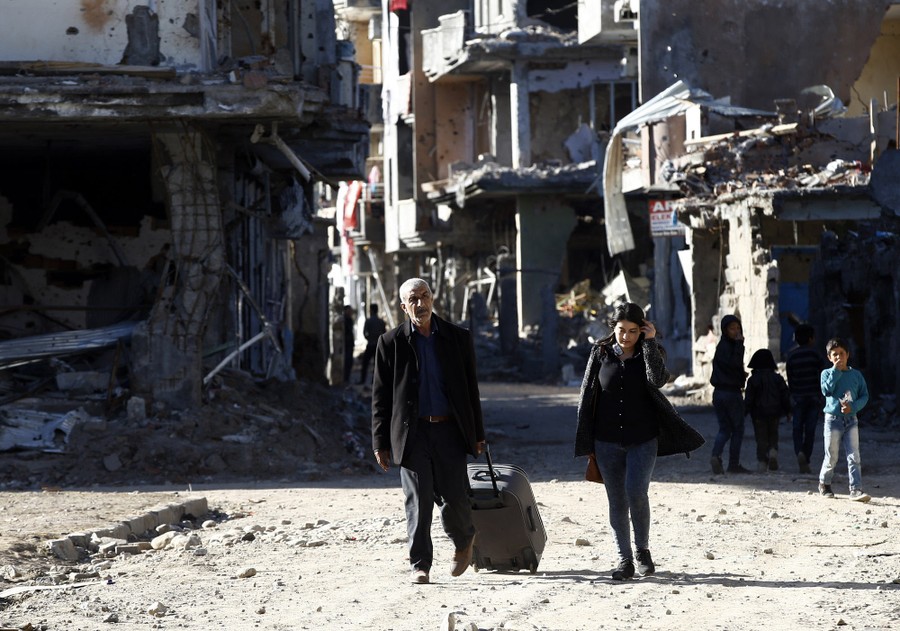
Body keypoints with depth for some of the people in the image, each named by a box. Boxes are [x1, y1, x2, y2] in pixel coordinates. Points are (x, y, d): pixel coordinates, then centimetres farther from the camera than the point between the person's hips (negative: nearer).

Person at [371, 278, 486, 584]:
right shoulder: (391, 343, 3)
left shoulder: (458, 338, 7)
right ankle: (420, 565, 4)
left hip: (450, 430, 1)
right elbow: (380, 396, 4)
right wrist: (381, 443, 0)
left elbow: (471, 389, 10)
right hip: (412, 432, -1)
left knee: (455, 498, 0)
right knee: (418, 502, -3)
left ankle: (464, 541, 30)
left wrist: (478, 434, 8)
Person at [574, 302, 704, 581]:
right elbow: (587, 396, 6)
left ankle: (643, 549, 6)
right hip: (607, 441, 2)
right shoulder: (600, 353, 4)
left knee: (636, 493, -15)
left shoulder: (650, 353, 2)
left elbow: (657, 379, -21)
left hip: (643, 440, -2)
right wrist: (587, 442, 4)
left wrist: (649, 342, -15)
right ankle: (624, 559, 12)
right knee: (617, 501, 3)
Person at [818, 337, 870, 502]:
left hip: (851, 419, 1)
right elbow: (826, 391, -15)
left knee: (854, 456, -7)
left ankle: (856, 489, -11)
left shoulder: (856, 374, 7)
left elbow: (865, 396, 5)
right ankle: (824, 483, 29)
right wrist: (836, 371, -15)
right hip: (833, 419, -1)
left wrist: (853, 407, -13)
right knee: (831, 456, 6)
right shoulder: (827, 374, 2)